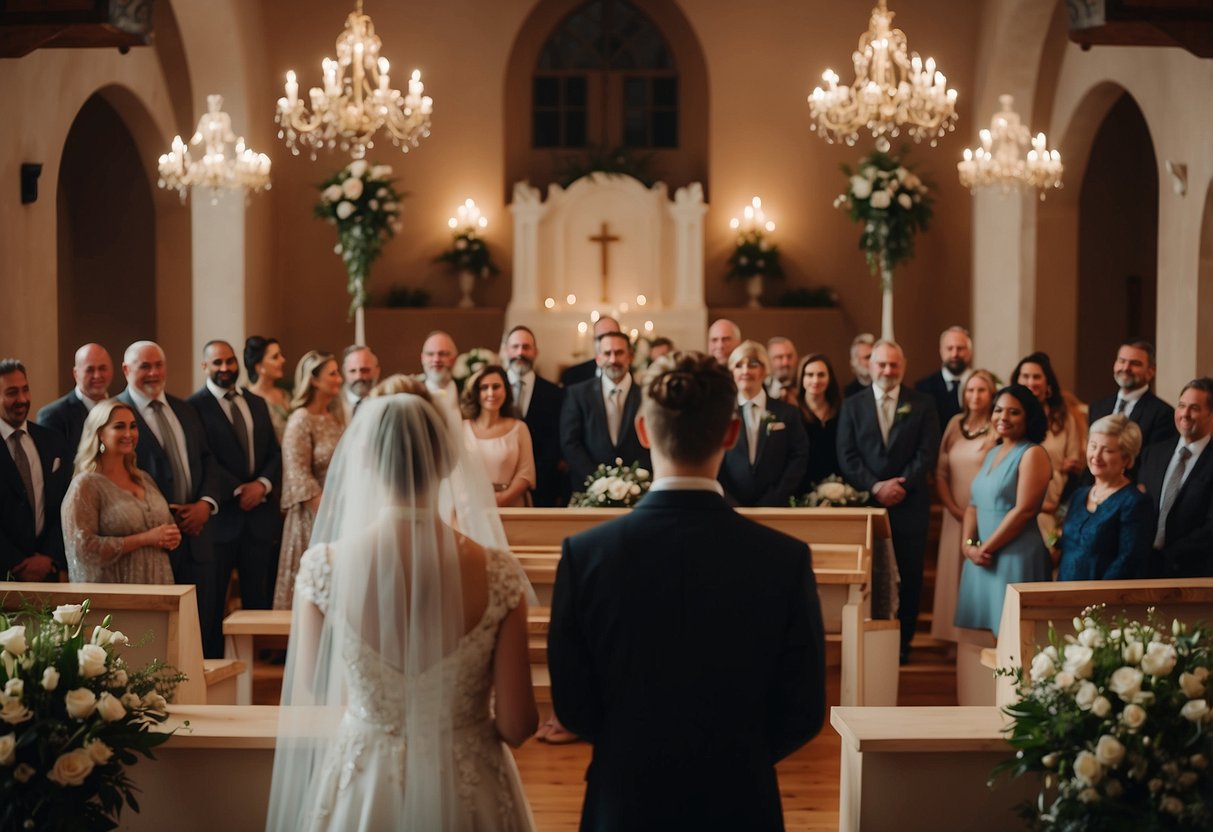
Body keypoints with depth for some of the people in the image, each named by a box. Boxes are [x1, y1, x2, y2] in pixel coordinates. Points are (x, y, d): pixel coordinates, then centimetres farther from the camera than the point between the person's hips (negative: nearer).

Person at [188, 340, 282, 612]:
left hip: (260, 514, 5)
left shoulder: (257, 403, 15)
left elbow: (275, 453, 12)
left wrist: (263, 484, -7)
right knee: (213, 602, 2)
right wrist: (238, 490, -15)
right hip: (221, 516, -5)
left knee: (259, 598, 7)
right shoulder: (195, 406, -4)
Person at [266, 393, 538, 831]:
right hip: (466, 791, 0)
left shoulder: (325, 566, -16)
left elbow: (303, 707, -4)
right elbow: (516, 726, -12)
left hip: (361, 787, 1)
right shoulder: (497, 573, -17)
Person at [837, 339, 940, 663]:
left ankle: (902, 643, 13)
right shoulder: (852, 405, 7)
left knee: (908, 577, 3)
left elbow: (927, 453, -2)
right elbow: (847, 456, 0)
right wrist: (875, 487, -13)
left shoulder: (922, 404, 6)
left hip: (909, 504, 0)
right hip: (866, 503, 0)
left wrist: (901, 484, -15)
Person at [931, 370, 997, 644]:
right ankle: (955, 641, 14)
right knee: (954, 578, 7)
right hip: (955, 517, 5)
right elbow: (941, 472, 10)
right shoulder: (955, 424, 9)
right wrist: (954, 508, -1)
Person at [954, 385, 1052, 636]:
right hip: (982, 558, 7)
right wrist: (969, 545, -2)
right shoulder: (991, 454, 16)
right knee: (985, 632, 8)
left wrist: (986, 548, -13)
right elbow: (974, 505, 15)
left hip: (1016, 557, -7)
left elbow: (1024, 510, -16)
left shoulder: (1033, 454, -8)